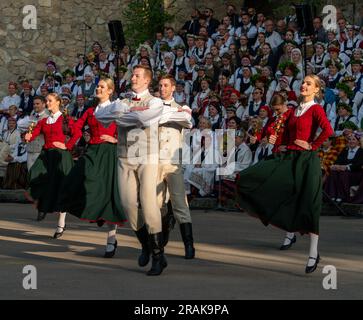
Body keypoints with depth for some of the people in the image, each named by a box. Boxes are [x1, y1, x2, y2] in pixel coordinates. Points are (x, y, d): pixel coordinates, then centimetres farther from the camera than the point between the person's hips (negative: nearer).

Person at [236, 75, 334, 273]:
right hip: (288, 158, 7)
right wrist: (276, 139, 6)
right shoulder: (294, 111, 16)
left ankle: (313, 253, 9)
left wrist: (312, 146, -14)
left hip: (306, 160, -7)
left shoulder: (316, 109, -5)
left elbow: (328, 130, -22)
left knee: (308, 205, -5)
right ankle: (290, 231, 7)